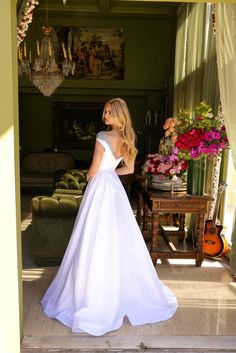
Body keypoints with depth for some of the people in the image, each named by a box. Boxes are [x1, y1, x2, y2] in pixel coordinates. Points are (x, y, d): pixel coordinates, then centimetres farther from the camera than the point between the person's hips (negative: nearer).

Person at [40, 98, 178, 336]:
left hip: (100, 188, -8)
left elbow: (93, 171, -13)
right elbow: (129, 168, 14)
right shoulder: (126, 138, 6)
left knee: (96, 242, 1)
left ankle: (94, 297, 13)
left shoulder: (102, 137, -17)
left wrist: (90, 177, 9)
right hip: (115, 188, 8)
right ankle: (125, 288, 31)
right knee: (119, 239, 17)